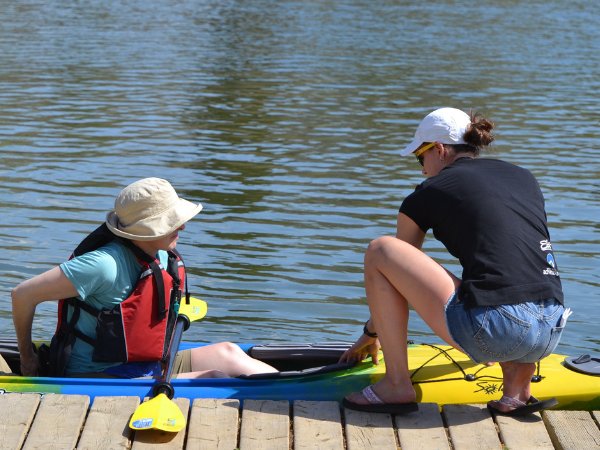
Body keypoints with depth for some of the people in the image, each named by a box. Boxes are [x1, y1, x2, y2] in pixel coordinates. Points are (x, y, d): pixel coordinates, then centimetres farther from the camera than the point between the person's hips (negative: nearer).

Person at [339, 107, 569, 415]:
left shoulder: (430, 192, 10)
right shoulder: (523, 177, 23)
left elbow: (398, 264, 23)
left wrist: (371, 333, 39)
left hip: (492, 333, -6)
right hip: (551, 334, 6)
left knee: (379, 251, 5)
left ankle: (396, 385, 7)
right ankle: (517, 392, 17)